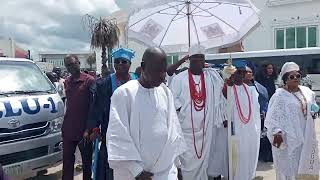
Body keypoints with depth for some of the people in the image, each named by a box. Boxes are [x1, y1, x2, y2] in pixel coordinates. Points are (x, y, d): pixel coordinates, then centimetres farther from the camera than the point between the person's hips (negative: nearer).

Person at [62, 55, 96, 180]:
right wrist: (65, 125, 12)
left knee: (87, 161, 9)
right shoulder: (66, 82, 10)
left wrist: (88, 129, -17)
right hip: (68, 129, 5)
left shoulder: (89, 80, -9)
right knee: (67, 161, 12)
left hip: (84, 129, -5)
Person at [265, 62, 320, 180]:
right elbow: (272, 117, -15)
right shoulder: (280, 95, -13)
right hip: (289, 138, -6)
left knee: (305, 165, 15)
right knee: (290, 167, 3)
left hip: (306, 137, 6)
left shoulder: (307, 91, 6)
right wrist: (277, 132, -25)